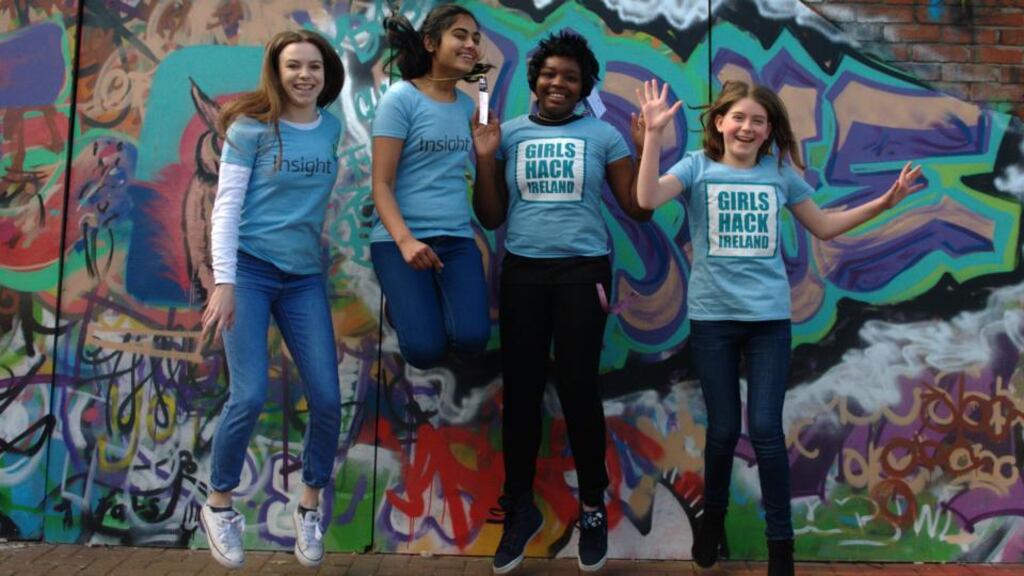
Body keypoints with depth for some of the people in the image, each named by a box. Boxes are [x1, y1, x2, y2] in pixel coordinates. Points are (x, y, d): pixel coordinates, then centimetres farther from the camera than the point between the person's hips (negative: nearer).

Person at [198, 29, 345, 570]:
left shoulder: (334, 129, 8)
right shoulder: (252, 127, -3)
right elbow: (226, 206, -7)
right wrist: (223, 281, -14)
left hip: (305, 277, 4)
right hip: (250, 267, -4)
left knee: (328, 399, -2)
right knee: (250, 397, -9)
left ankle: (310, 505, 20)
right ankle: (218, 505, 16)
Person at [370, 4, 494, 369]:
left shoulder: (467, 104, 12)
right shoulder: (400, 98, -6)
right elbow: (381, 183, -12)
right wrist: (405, 240, -24)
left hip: (458, 238, 5)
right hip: (399, 238, -4)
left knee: (471, 339, -17)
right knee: (426, 350, -15)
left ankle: (431, 304, 17)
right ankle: (401, 306, 19)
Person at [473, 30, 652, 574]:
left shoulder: (603, 135, 5)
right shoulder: (509, 133, 8)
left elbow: (638, 208, 1)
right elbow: (491, 218, 6)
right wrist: (485, 158, -5)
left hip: (583, 270, -2)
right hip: (522, 271, 2)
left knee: (577, 388, -1)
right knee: (520, 388, 6)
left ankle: (593, 508, 19)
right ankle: (519, 508, 23)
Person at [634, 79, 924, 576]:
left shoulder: (779, 172, 6)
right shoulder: (698, 166, -2)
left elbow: (824, 226, 15)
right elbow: (648, 199, -20)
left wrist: (883, 202, 7)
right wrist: (654, 134, -24)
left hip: (769, 316, 1)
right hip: (712, 317, -1)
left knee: (765, 429, -1)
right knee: (723, 429, 7)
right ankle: (713, 515, 33)